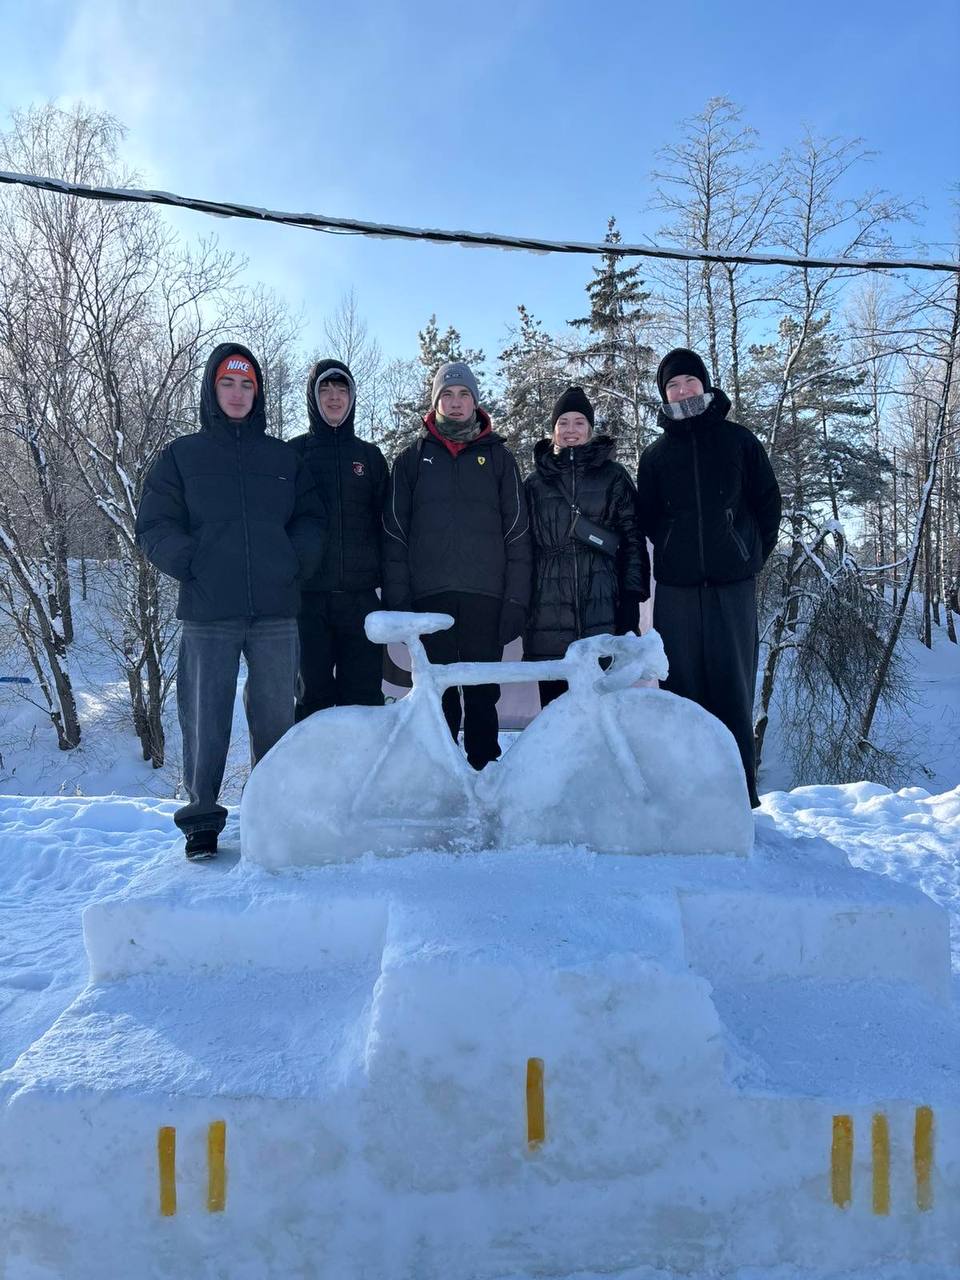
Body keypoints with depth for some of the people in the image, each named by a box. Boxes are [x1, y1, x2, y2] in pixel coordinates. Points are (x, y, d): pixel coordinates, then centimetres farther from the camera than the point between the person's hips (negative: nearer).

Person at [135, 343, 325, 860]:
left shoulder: (283, 457, 15)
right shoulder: (181, 456, 9)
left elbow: (311, 518, 14)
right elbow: (154, 527, 5)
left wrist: (296, 564, -2)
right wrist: (192, 566, -9)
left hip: (276, 610, 2)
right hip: (208, 613, -2)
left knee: (276, 716, 6)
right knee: (205, 719, 1)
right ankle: (202, 819, 13)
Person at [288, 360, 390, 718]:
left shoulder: (369, 456, 14)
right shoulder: (294, 453, 9)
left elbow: (386, 522, 12)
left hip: (361, 595, 1)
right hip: (308, 595, -1)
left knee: (364, 695, 2)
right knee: (314, 693, 3)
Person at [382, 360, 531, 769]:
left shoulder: (498, 456, 10)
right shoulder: (413, 458, 11)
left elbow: (517, 533, 5)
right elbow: (394, 533, 6)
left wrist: (516, 598, -3)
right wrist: (397, 598, -3)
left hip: (485, 596, 0)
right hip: (430, 595, 0)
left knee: (482, 693, 4)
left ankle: (484, 768, 12)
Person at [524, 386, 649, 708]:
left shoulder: (613, 476, 11)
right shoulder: (535, 483, 15)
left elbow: (633, 539, 7)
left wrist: (632, 598, -3)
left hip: (602, 607, -1)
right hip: (549, 615, 1)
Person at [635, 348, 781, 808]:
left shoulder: (739, 441, 10)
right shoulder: (655, 454, 13)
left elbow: (767, 501, 11)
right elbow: (645, 518, 16)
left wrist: (753, 554, 9)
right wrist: (673, 553, 9)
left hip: (732, 581, -1)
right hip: (675, 585, 2)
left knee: (733, 682, -4)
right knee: (681, 683, 1)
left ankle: (740, 787, 2)